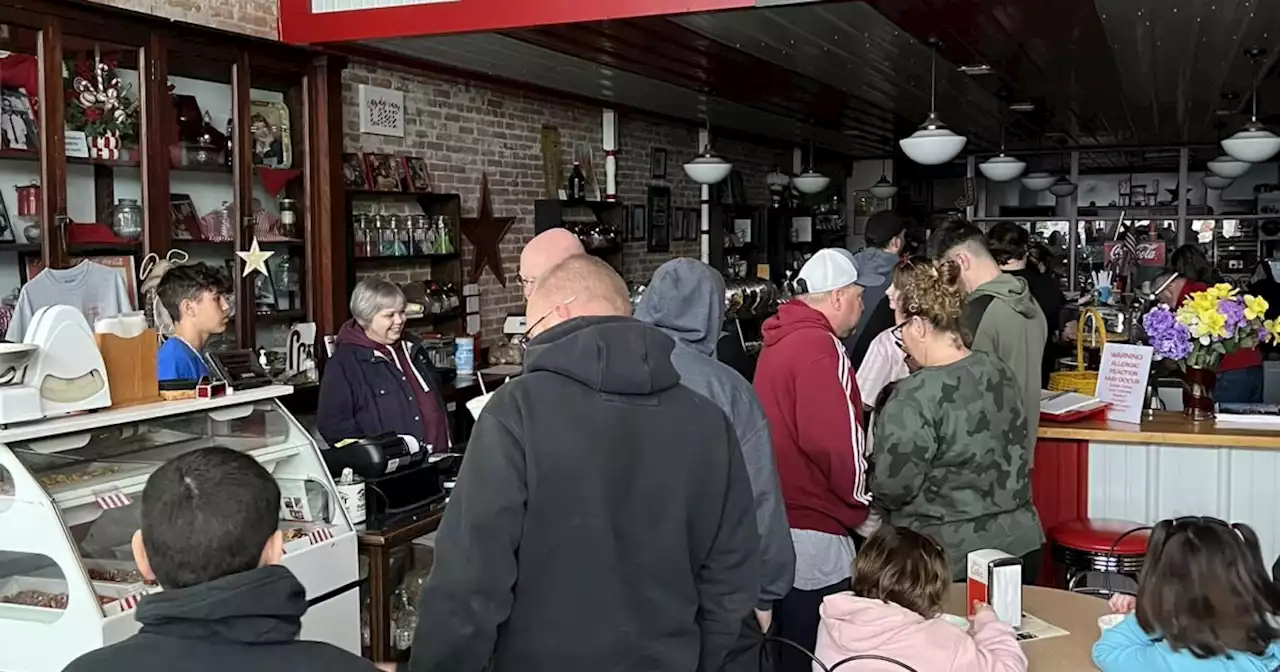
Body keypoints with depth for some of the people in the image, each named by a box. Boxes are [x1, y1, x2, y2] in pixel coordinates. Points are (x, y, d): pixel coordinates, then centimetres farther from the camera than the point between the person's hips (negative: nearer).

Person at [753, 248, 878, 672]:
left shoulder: (781, 339, 12)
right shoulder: (820, 347, -17)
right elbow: (833, 441, -24)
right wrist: (863, 505, -9)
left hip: (776, 516, 9)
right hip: (810, 530, -9)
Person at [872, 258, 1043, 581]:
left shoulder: (914, 398, -20)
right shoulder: (999, 372, 1)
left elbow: (892, 488, -16)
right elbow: (1016, 455, 12)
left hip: (954, 558, -7)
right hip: (1019, 541, 7)